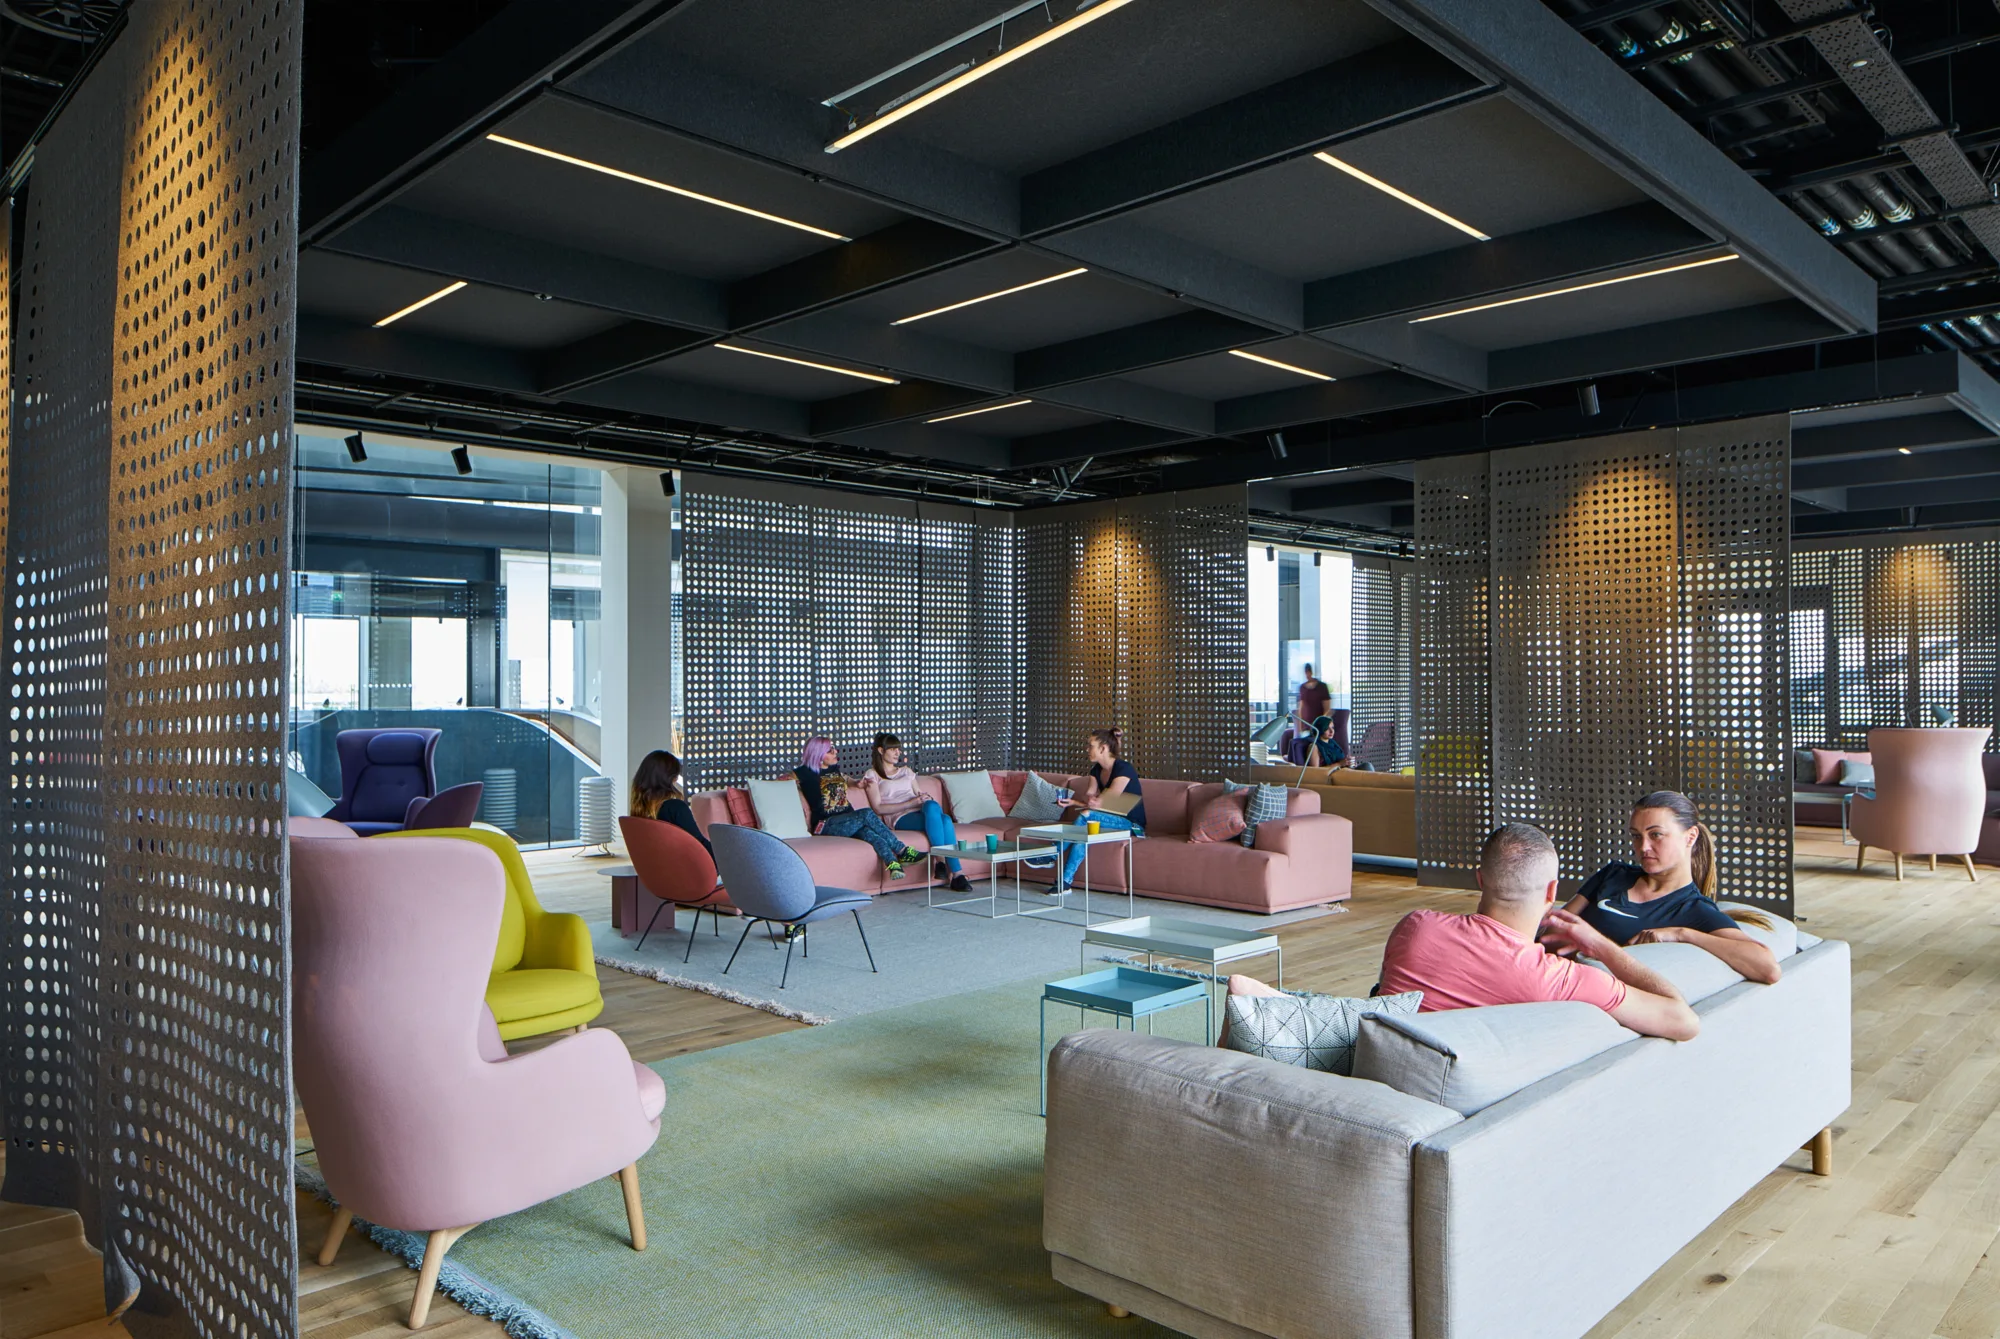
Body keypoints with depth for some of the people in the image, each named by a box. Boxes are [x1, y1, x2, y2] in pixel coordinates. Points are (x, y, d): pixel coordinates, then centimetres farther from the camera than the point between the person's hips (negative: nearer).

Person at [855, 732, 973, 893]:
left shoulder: (906, 771, 31)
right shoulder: (872, 775, 12)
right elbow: (878, 808, -1)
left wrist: (924, 798, -2)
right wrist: (911, 803, -11)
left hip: (920, 812, 5)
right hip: (900, 819, -5)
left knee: (931, 806, -35)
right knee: (940, 818, -35)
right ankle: (957, 873, -39)